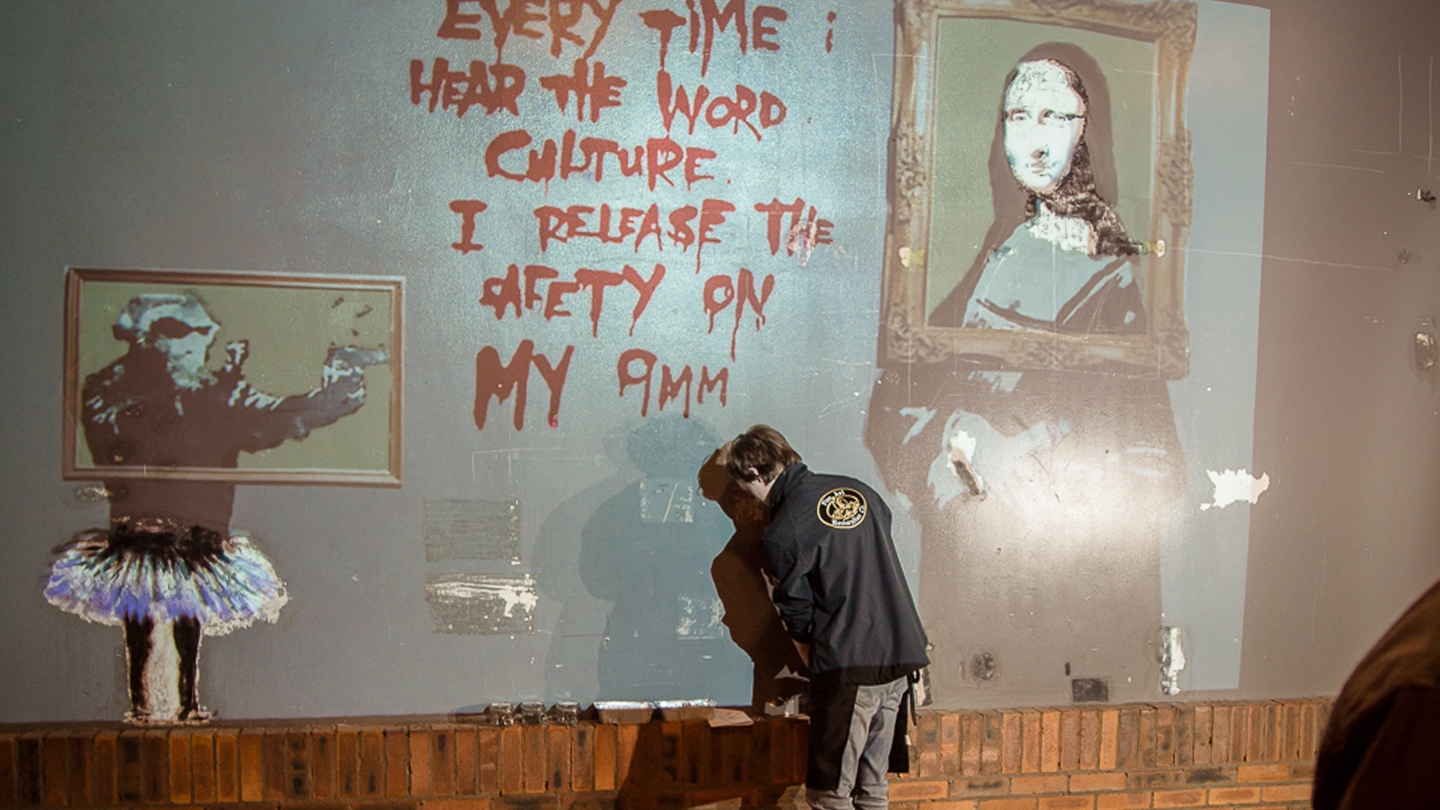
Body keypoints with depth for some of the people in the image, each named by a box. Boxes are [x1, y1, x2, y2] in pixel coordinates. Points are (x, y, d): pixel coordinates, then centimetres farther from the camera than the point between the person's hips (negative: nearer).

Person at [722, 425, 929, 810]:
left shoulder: (781, 534, -9)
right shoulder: (859, 490, 11)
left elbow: (798, 621, -2)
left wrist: (818, 669, 15)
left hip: (849, 666, -7)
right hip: (901, 658, 7)